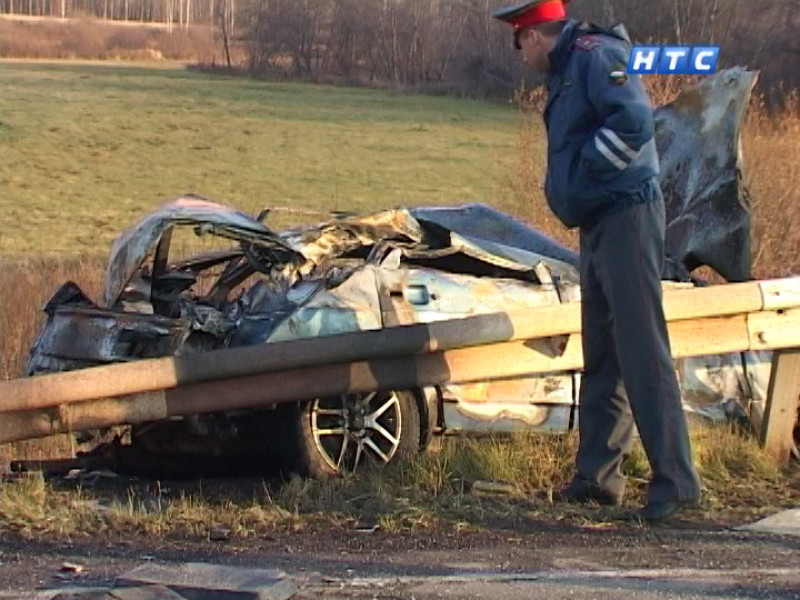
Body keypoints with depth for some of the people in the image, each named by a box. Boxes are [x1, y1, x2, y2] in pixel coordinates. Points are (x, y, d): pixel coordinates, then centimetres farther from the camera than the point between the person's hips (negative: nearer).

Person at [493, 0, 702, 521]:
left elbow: (635, 121, -24)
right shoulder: (566, 71, 20)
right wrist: (564, 187, 6)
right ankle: (598, 474, 20)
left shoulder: (596, 54, -12)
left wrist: (583, 170, -16)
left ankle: (677, 481, -10)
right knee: (601, 357, 13)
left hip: (627, 217, -11)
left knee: (643, 352, -12)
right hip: (598, 225, 11)